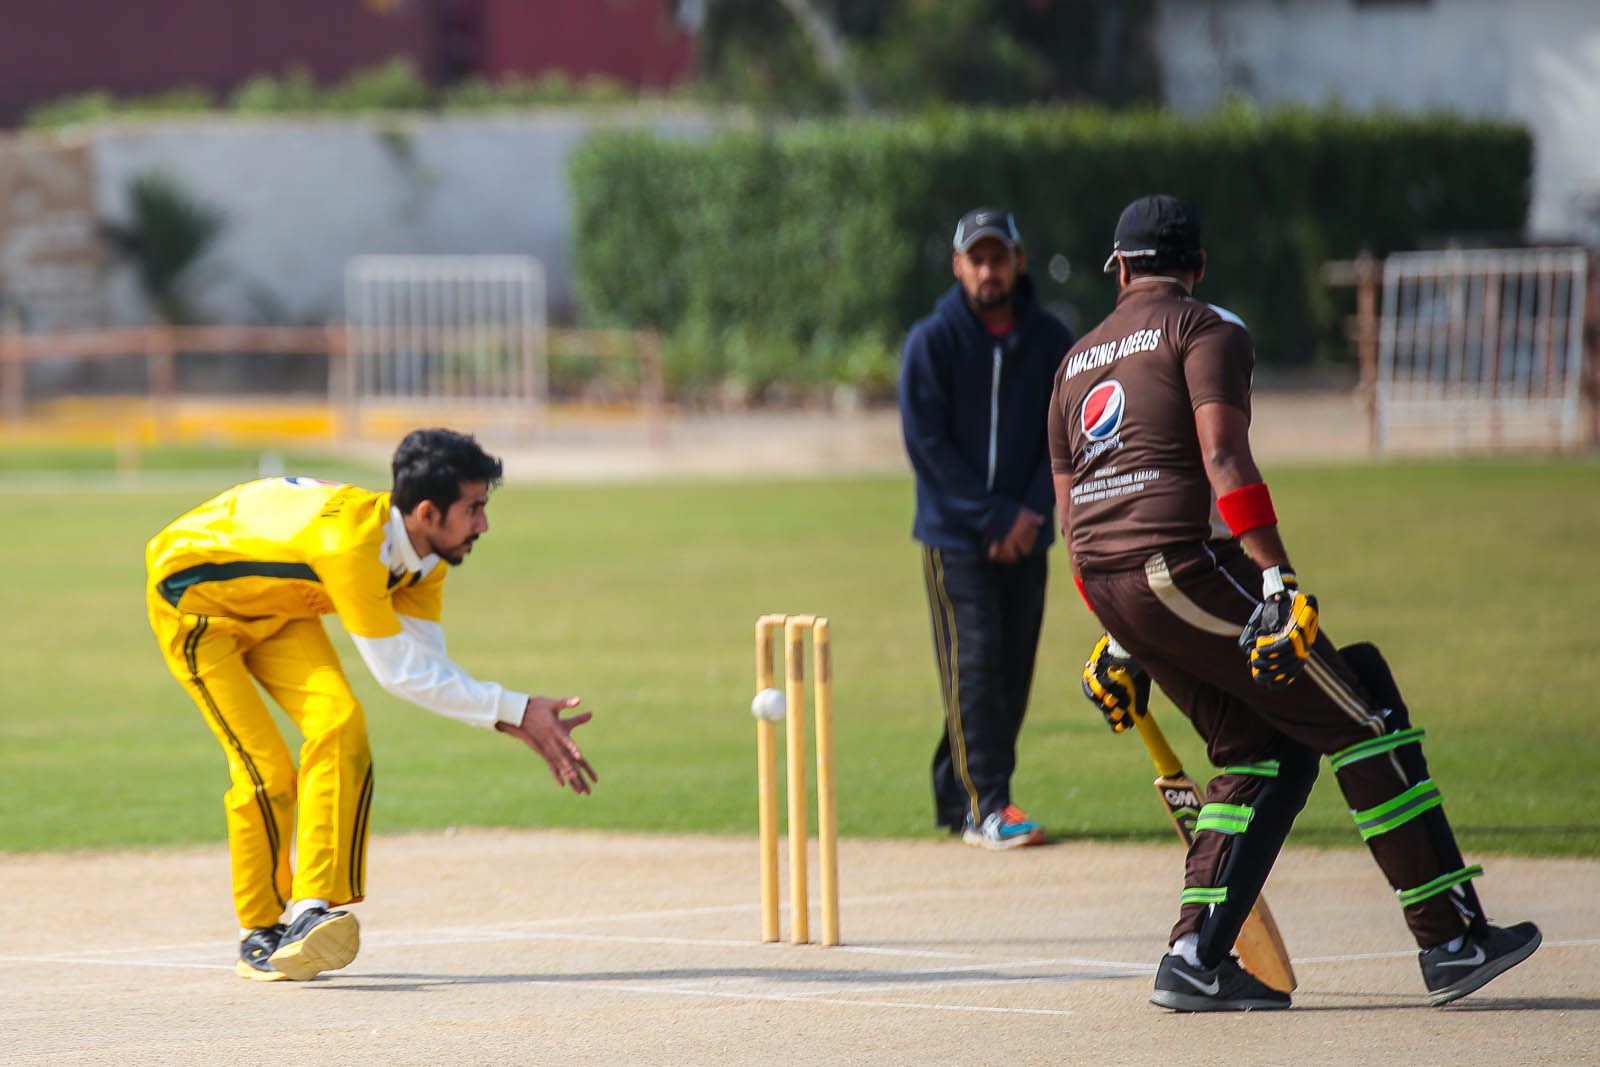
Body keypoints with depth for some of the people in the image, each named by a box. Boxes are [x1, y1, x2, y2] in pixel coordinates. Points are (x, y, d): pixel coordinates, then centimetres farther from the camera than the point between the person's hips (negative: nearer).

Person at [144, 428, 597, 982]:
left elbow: (429, 663, -10)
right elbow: (400, 672, -34)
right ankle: (260, 935, 2)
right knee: (266, 770, -16)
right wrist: (513, 709, -31)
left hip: (277, 612, 7)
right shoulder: (353, 544, -39)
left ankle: (311, 912, -19)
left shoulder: (422, 551, -12)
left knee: (339, 725, -15)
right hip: (191, 597, -7)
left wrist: (516, 719, -22)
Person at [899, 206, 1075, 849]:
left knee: (1013, 670, 4)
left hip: (1025, 536, 4)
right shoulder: (931, 342, -5)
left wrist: (1031, 513, -8)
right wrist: (995, 515, -13)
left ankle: (956, 796, 14)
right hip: (954, 532, -4)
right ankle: (984, 806, -13)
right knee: (974, 663, -12)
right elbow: (927, 442, -8)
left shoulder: (1050, 341, 5)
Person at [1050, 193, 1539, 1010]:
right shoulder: (1207, 330, 3)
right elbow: (1222, 458, -13)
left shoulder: (1077, 361, 24)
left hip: (1107, 587, 7)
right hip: (1181, 566, -7)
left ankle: (1196, 958, 2)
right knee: (1360, 716, -1)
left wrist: (1122, 641, 27)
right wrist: (1276, 578, -18)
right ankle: (1452, 941, -5)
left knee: (1266, 751, 14)